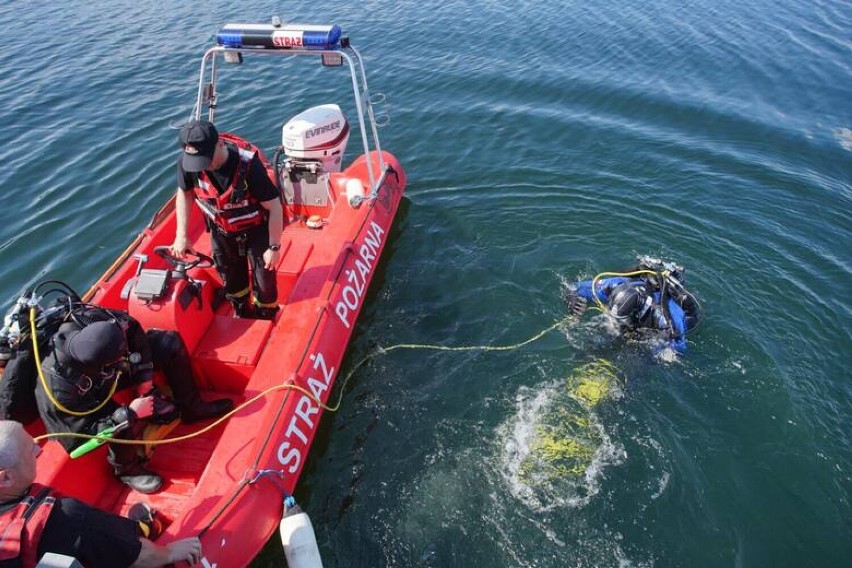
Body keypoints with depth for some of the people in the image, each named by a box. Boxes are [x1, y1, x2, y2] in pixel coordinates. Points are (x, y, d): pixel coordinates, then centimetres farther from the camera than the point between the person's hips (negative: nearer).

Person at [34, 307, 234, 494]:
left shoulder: (93, 320, -34)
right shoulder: (59, 387, -42)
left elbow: (133, 330, -14)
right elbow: (84, 429, -29)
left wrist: (144, 379, -15)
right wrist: (130, 413, -35)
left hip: (110, 372, 5)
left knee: (170, 343, -10)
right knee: (129, 425, -34)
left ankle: (192, 408, 7)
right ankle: (126, 469, 1)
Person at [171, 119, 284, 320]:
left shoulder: (248, 164, -36)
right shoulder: (187, 162, -23)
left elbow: (274, 206, -26)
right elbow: (183, 193, -3)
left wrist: (274, 247, -20)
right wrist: (181, 235, -7)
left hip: (255, 230, -4)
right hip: (221, 231, 4)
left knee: (264, 280, 10)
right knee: (231, 279, 22)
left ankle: (266, 320, 38)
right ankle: (242, 314, 51)